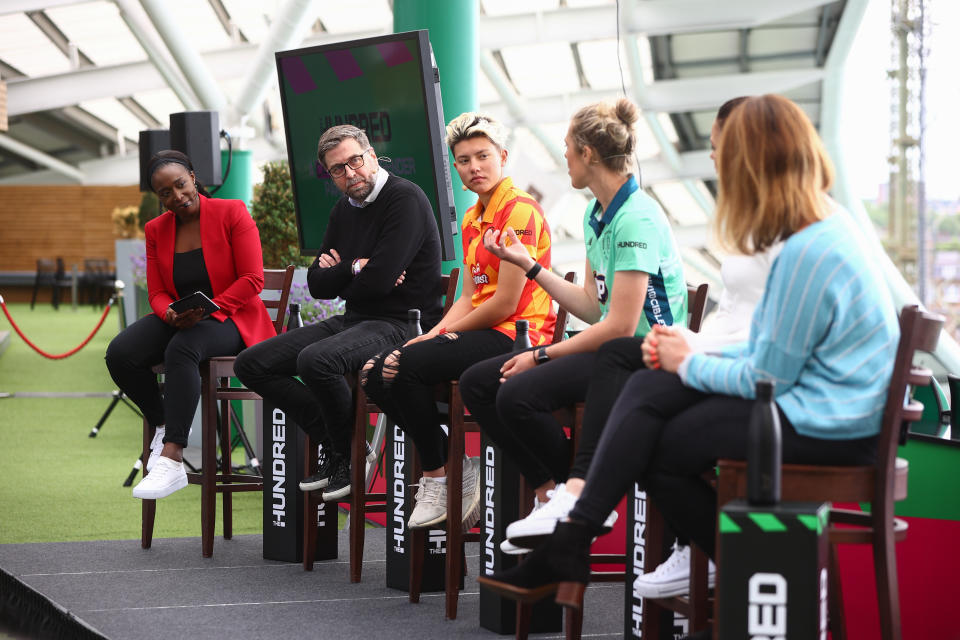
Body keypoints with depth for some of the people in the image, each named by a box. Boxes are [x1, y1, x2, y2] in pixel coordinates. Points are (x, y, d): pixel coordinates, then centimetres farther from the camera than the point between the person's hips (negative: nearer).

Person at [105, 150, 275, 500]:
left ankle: (172, 462, -42)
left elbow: (252, 280, -10)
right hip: (177, 320, 5)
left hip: (231, 319, -5)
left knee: (182, 350, -38)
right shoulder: (156, 229, 9)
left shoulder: (232, 213, -6)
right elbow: (157, 293, 8)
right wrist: (171, 313, -17)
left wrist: (207, 309, -22)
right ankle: (164, 425, 1)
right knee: (119, 353, -23)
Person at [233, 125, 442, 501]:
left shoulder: (405, 198, -12)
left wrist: (339, 275, -1)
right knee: (251, 364, 1)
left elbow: (379, 280, -21)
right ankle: (335, 446, 0)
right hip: (353, 321, 9)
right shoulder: (344, 210, 14)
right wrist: (353, 268, -7)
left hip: (400, 324, -9)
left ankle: (350, 458, -12)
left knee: (316, 360, -36)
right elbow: (317, 285, 13)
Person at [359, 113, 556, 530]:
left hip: (514, 337, -9)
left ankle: (439, 476, -9)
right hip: (483, 335, 9)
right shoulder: (471, 219, 18)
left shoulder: (520, 210, -11)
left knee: (407, 366, -25)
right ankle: (455, 466, -2)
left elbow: (505, 302, -16)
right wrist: (432, 336, -3)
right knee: (377, 374, -5)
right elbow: (469, 299, 15)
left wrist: (445, 334, -7)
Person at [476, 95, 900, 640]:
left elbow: (768, 376, -18)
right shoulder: (828, 224, 5)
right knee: (648, 391, 1)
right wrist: (697, 352, 5)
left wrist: (690, 364, -2)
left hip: (820, 426, -10)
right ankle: (570, 545, -4)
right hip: (817, 392, 10)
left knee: (657, 449, 2)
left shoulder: (808, 255, -26)